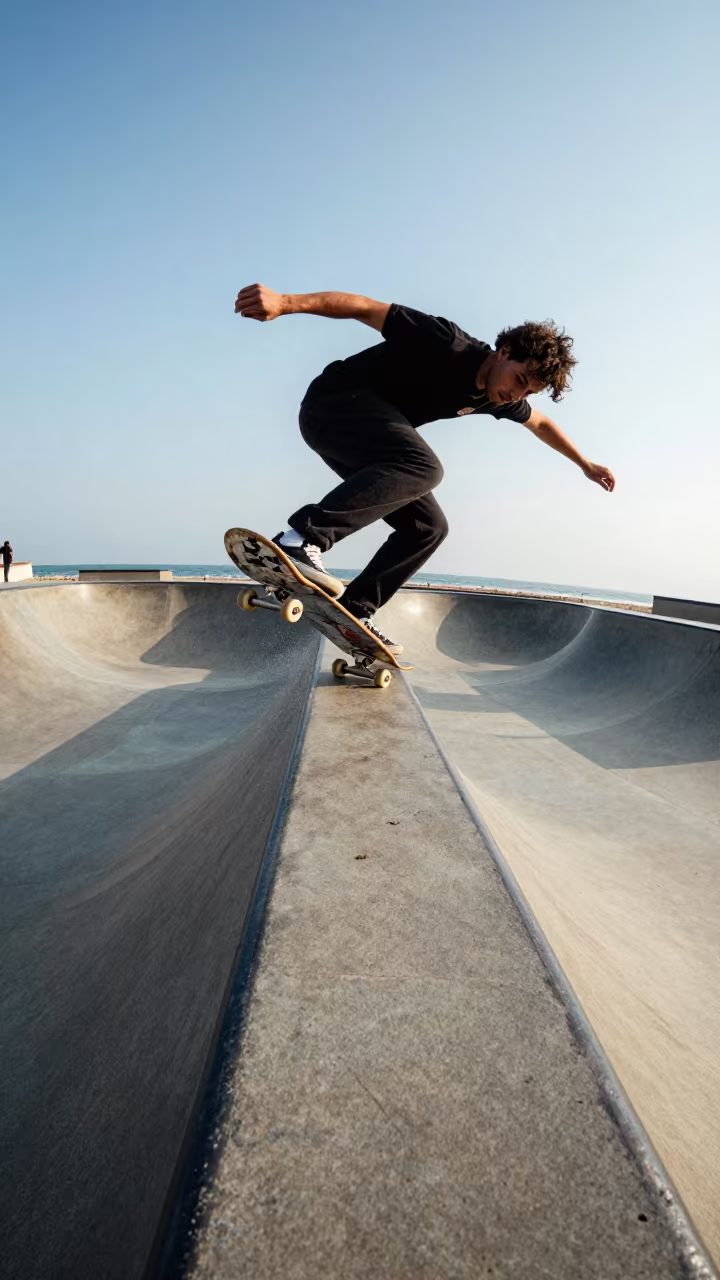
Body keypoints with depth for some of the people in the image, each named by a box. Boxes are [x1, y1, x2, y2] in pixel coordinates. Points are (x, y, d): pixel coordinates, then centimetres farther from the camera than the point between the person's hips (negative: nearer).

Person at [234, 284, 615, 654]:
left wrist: (585, 464, 36)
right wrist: (286, 302, -32)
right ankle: (301, 540, -43)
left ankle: (354, 613, -3)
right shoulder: (449, 344, -17)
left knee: (428, 527, 1)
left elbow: (541, 423, 27)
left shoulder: (497, 397, 7)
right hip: (335, 401, -9)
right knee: (423, 467, -35)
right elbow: (367, 308, -21)